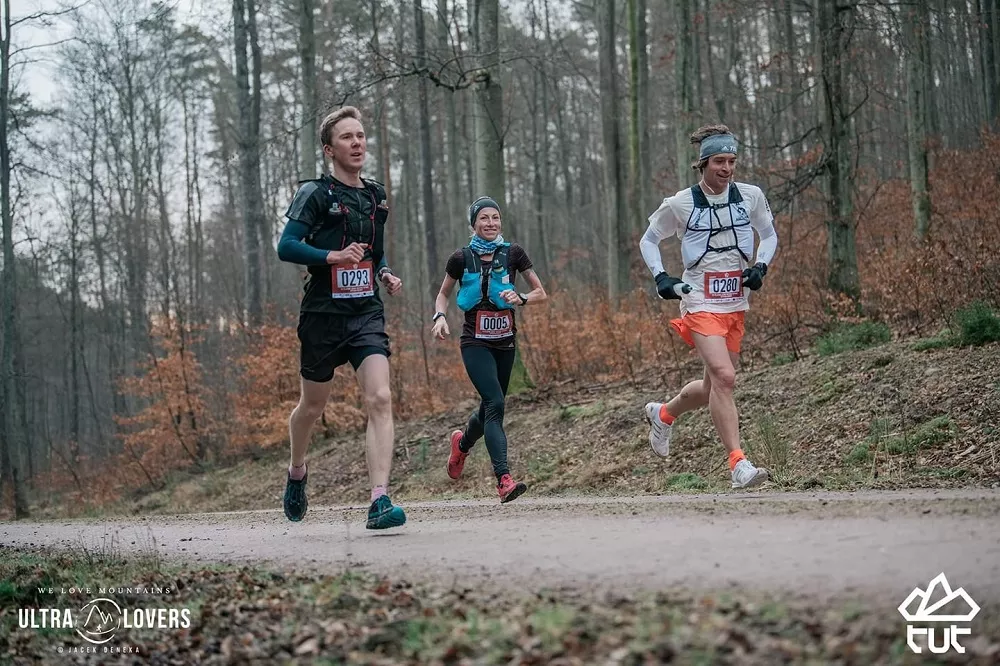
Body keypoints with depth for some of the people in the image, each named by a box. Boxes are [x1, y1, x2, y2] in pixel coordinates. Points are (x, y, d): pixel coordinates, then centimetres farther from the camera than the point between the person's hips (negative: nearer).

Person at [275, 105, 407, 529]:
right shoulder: (315, 194, -5)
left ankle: (380, 501, -21)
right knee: (313, 405, 12)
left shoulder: (376, 197, 14)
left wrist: (386, 275, 8)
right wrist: (334, 257, -25)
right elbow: (286, 246, -14)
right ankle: (297, 472, 42)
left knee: (380, 399, -16)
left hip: (367, 314, 4)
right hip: (323, 315, -3)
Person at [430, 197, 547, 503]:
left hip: (505, 342, 3)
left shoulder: (513, 253, -1)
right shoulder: (462, 257, -3)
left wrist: (521, 299, -18)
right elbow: (443, 294, 11)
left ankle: (462, 443, 49)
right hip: (475, 342, -3)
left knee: (490, 407, 14)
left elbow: (541, 293, 2)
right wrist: (440, 316, -8)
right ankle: (504, 480, -25)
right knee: (495, 403, -20)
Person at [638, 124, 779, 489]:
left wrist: (760, 266, -3)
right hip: (700, 303, -5)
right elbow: (648, 241, 8)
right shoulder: (680, 204, -6)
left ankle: (663, 414, 43)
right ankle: (738, 464, -21)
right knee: (724, 377, -22)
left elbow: (769, 235, 16)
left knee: (714, 386, 13)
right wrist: (660, 277, -7)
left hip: (736, 304, 5)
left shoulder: (751, 196, 1)